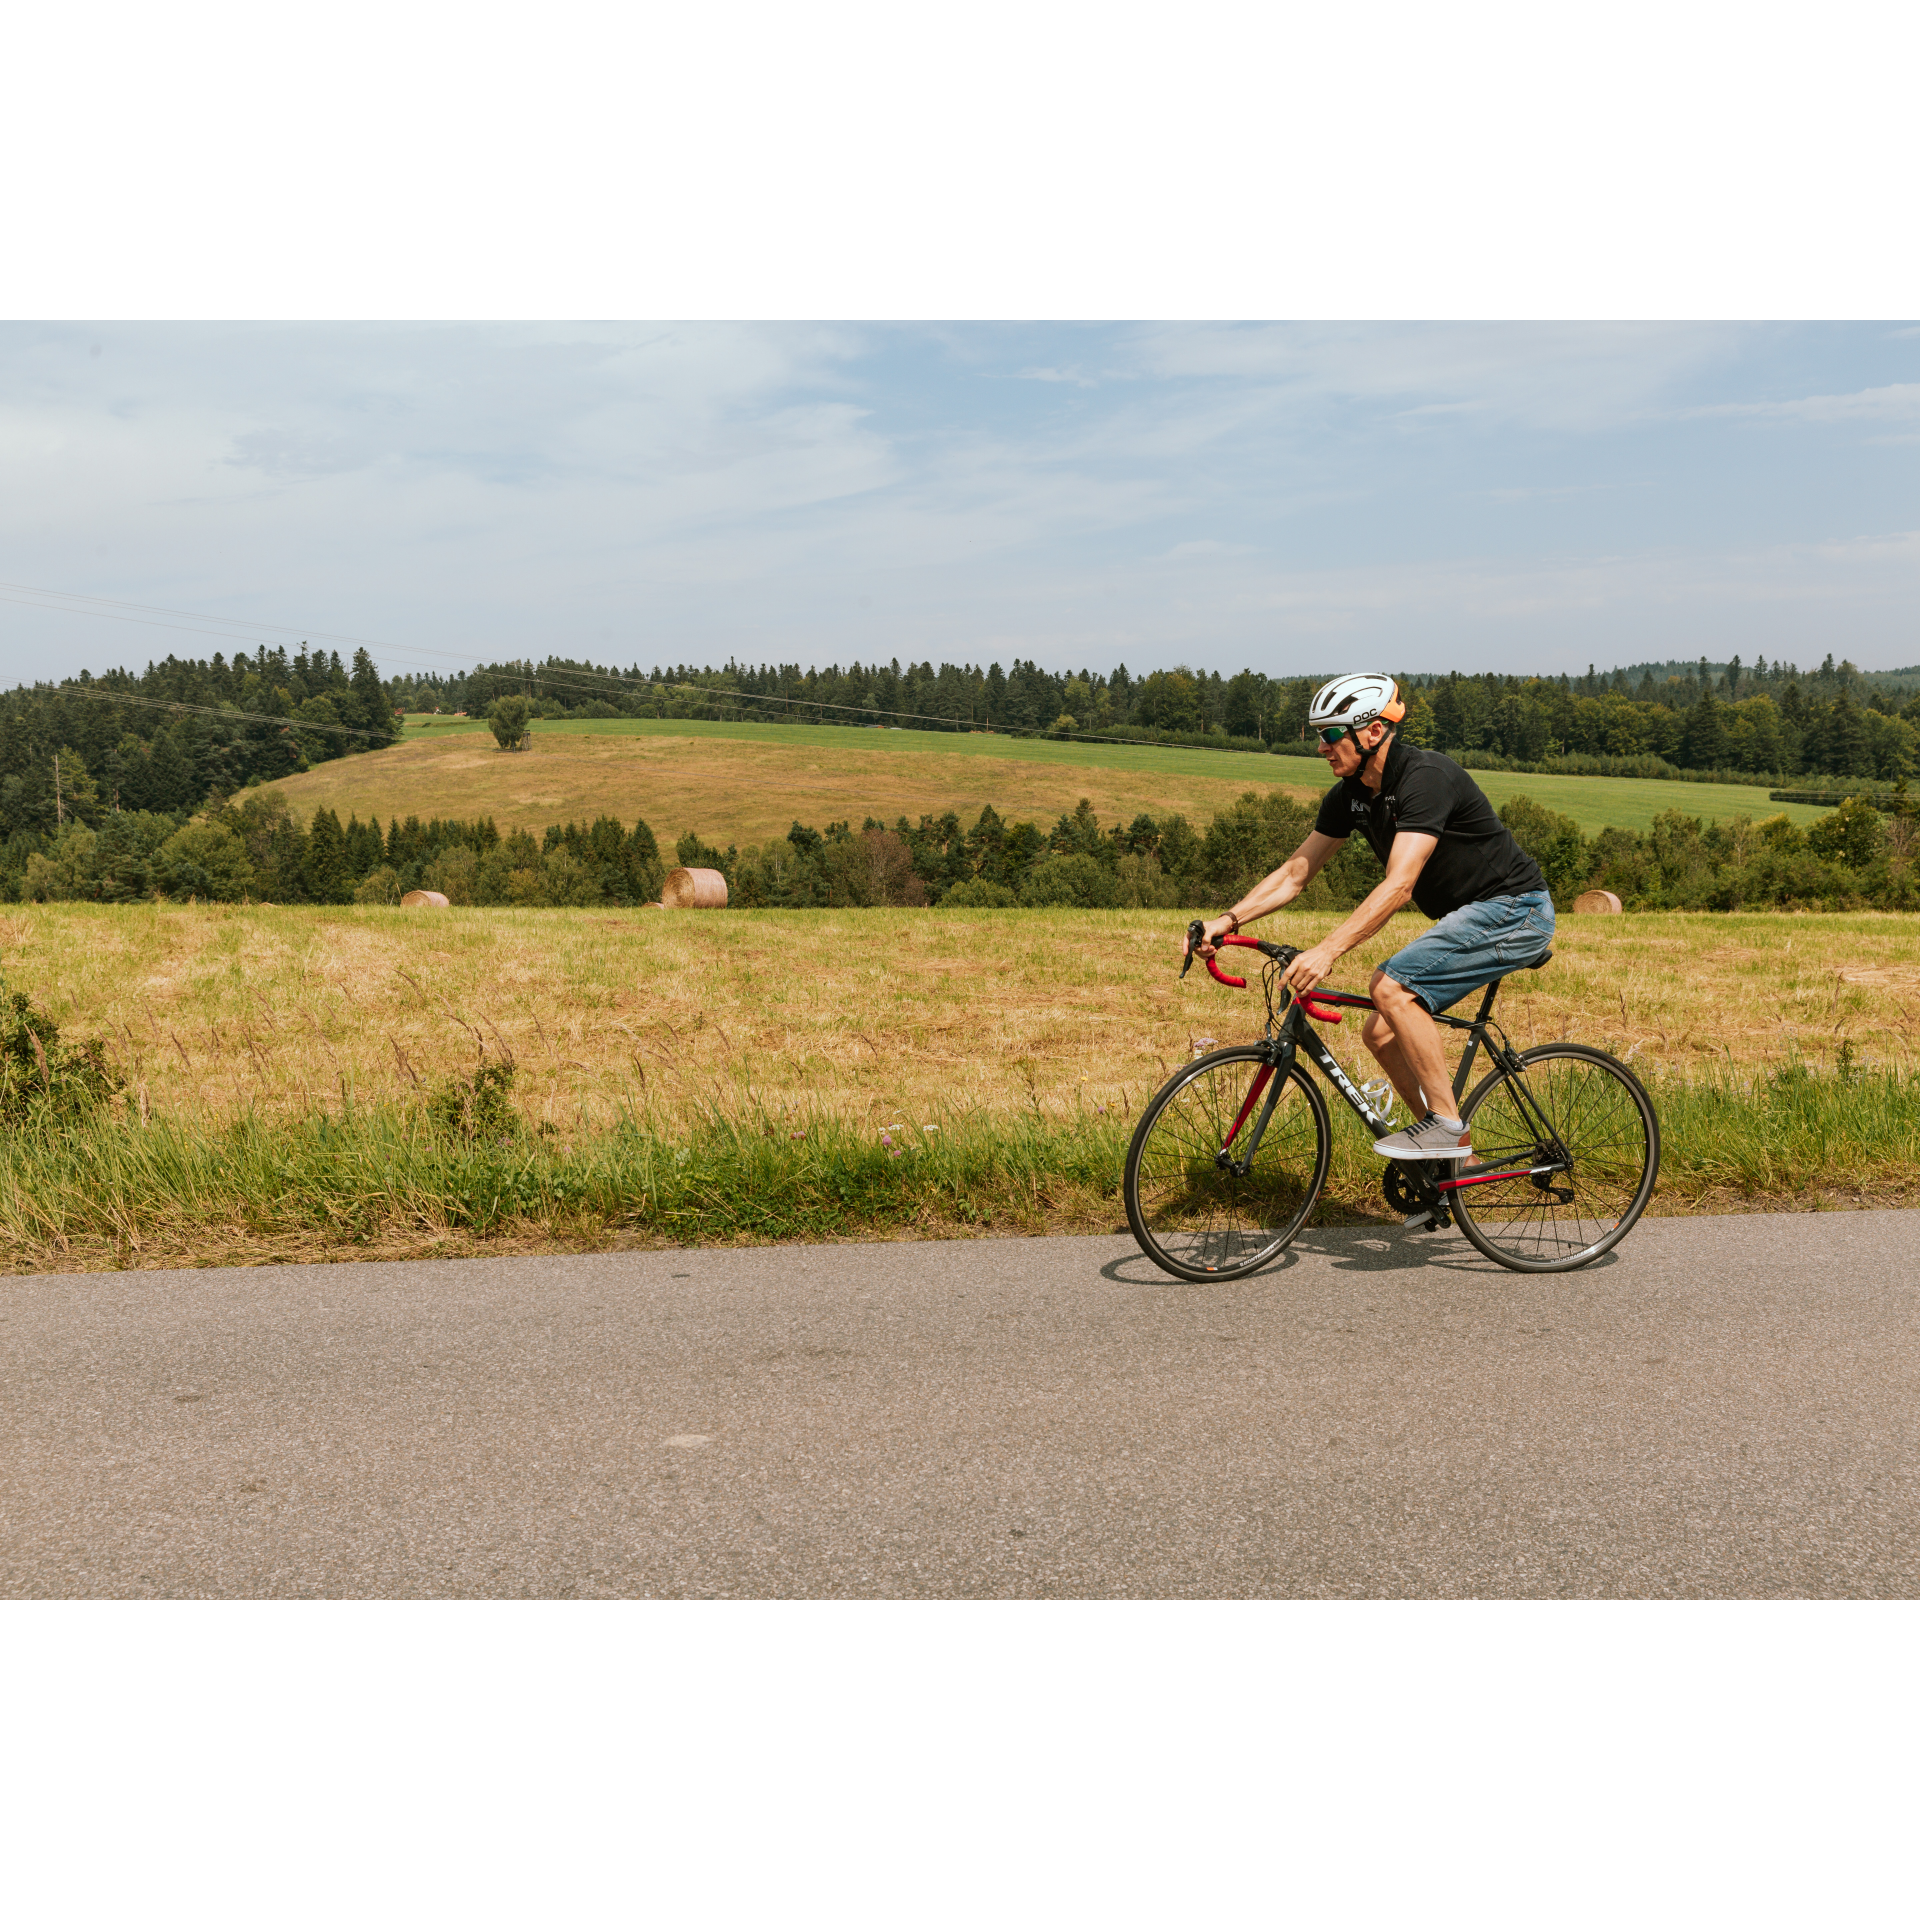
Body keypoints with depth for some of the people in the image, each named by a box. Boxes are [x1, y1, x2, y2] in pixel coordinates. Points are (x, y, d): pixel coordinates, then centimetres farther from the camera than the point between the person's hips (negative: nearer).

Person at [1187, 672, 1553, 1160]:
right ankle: (1445, 1151, 16)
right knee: (1380, 1032, 2)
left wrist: (1328, 950, -42)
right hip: (1468, 918, 9)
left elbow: (1399, 885, -34)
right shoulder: (1351, 795, 2)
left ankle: (1447, 1124, -13)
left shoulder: (1426, 777, -24)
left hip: (1514, 909, -9)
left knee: (1392, 986, -24)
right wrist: (1228, 919, -9)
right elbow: (1295, 872, 4)